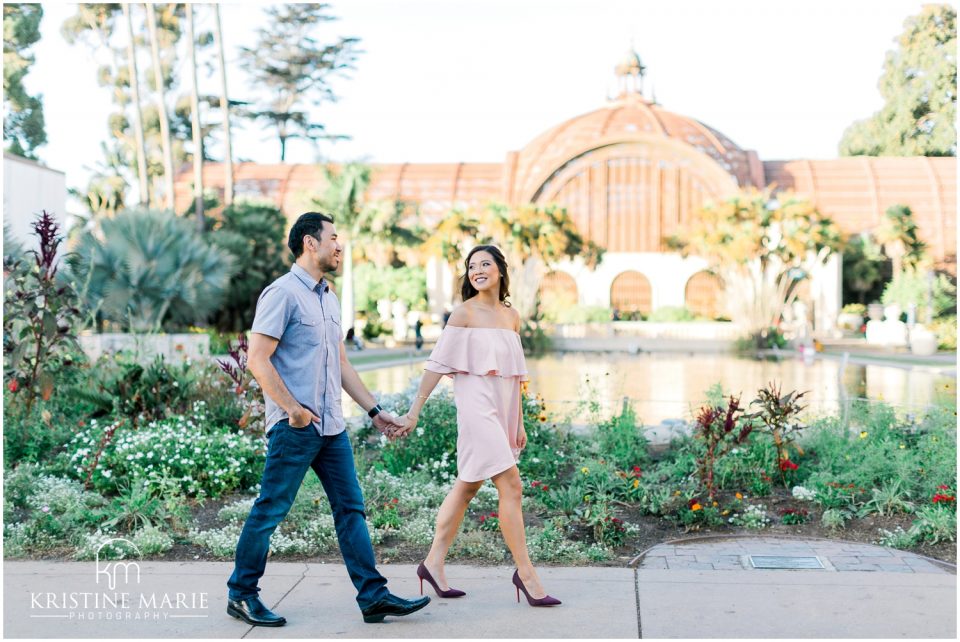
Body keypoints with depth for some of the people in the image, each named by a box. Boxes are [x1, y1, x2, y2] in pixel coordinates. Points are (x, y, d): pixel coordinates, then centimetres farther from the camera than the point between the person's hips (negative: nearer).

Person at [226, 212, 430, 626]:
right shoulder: (283, 293, -9)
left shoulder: (329, 299, 17)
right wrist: (292, 408, -18)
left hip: (331, 426, 9)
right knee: (270, 511, 1)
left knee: (350, 508, 6)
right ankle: (241, 595, 15)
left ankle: (373, 596, 9)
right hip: (295, 427, -8)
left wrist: (374, 411, 17)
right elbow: (258, 359, -16)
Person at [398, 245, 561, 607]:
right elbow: (438, 364, -7)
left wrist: (519, 423, 17)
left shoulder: (511, 316, 12)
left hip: (502, 410, 7)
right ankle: (525, 573, -3)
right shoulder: (465, 313, -6)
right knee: (511, 486, -10)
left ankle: (434, 563, 22)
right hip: (477, 406, -7)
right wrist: (414, 410, -10)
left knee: (467, 487, 12)